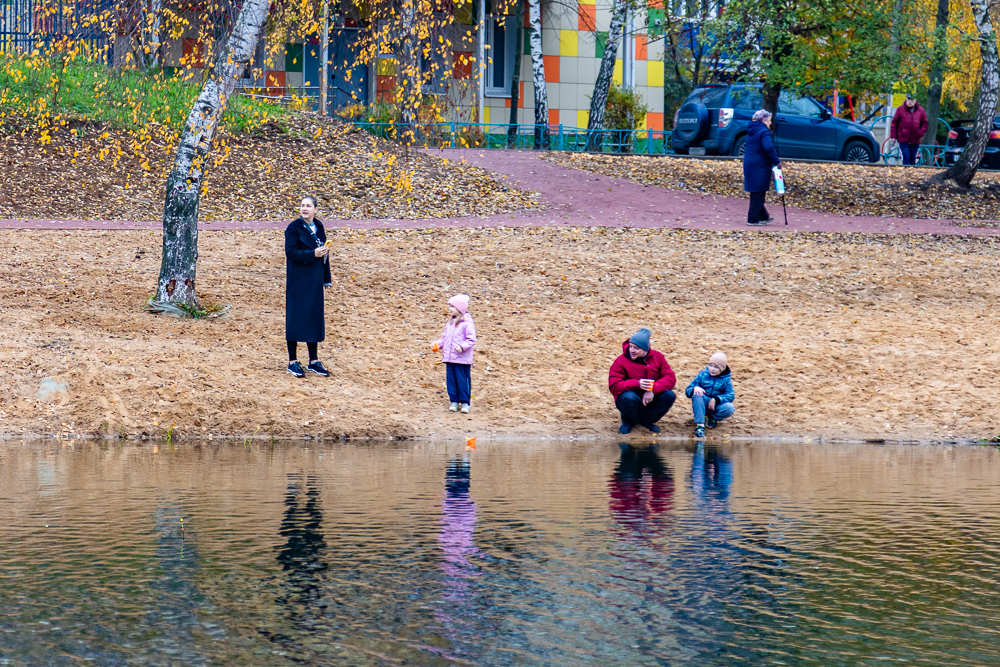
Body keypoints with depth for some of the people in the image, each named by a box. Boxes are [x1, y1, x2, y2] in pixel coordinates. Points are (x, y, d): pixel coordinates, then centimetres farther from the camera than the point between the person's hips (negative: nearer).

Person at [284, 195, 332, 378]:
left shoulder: (318, 227, 9)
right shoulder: (294, 228, -9)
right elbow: (290, 252, -15)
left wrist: (326, 278, 12)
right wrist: (312, 254, -24)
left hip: (314, 279, 6)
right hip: (298, 279, -6)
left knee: (315, 318, 9)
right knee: (296, 318, -2)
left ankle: (314, 361, 16)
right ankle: (293, 362, 5)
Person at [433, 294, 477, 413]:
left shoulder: (467, 323, -10)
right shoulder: (450, 323, 13)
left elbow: (471, 340, -12)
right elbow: (445, 337, 22)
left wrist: (462, 346, -25)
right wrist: (438, 344, 6)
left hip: (462, 359, -7)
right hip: (449, 358, 7)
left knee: (462, 380, -2)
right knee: (451, 380, 9)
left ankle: (465, 402, 7)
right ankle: (454, 401, 18)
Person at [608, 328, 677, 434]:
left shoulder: (657, 357, -3)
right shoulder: (621, 362, -12)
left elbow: (670, 378, -11)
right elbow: (614, 386, -20)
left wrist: (652, 390, -29)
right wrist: (637, 384, -34)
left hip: (650, 399, 3)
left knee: (669, 395, -23)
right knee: (629, 397, -38)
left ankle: (646, 420, 0)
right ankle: (628, 422, -2)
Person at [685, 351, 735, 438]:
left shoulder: (726, 379, 2)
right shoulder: (703, 375, 2)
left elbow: (730, 395, -10)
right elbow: (688, 391, -2)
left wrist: (716, 400, -27)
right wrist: (695, 388, -27)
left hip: (716, 406, 0)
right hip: (702, 405, 0)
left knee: (730, 408, -32)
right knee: (697, 394, -33)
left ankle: (712, 419, -3)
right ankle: (700, 425, -39)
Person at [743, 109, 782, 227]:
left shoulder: (751, 131, 15)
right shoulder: (763, 132, -15)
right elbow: (769, 147, -28)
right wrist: (776, 161, -18)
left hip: (749, 163, 9)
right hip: (760, 166, -9)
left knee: (757, 193, 17)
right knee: (758, 193, -4)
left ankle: (763, 216, 27)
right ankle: (753, 219, -2)